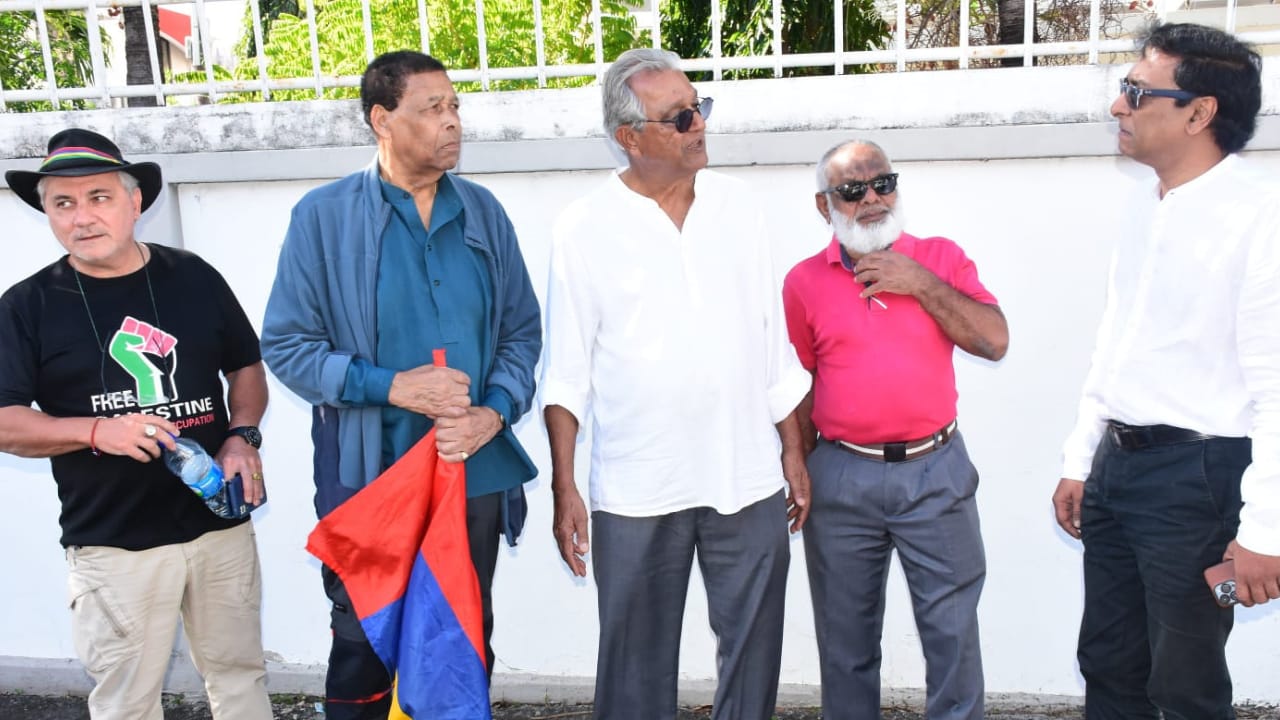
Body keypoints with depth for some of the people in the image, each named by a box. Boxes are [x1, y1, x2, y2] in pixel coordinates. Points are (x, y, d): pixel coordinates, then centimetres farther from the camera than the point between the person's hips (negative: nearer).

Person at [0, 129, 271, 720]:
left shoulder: (194, 278, 3)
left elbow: (246, 367, 12)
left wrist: (242, 437, -7)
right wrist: (97, 431, -20)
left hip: (221, 522, 2)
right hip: (112, 545, -2)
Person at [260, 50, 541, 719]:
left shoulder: (483, 211, 3)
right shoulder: (324, 216, -6)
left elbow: (522, 331, 6)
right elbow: (286, 344, -7)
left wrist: (493, 413, -11)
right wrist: (391, 386, -17)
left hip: (476, 474, 3)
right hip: (370, 480, -3)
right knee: (364, 646, 14)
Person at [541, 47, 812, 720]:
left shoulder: (736, 204, 5)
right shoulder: (584, 228, -5)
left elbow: (774, 339, 9)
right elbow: (566, 373, -3)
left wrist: (793, 449, 8)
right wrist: (564, 489, -6)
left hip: (748, 481, 3)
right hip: (636, 490, -2)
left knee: (753, 653, 13)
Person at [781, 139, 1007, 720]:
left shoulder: (940, 257, 4)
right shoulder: (804, 282, 2)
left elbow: (995, 341, -6)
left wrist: (921, 284, -13)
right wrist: (802, 475, 5)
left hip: (936, 471, 0)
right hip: (841, 478, 0)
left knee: (953, 628, 7)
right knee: (847, 635, 12)